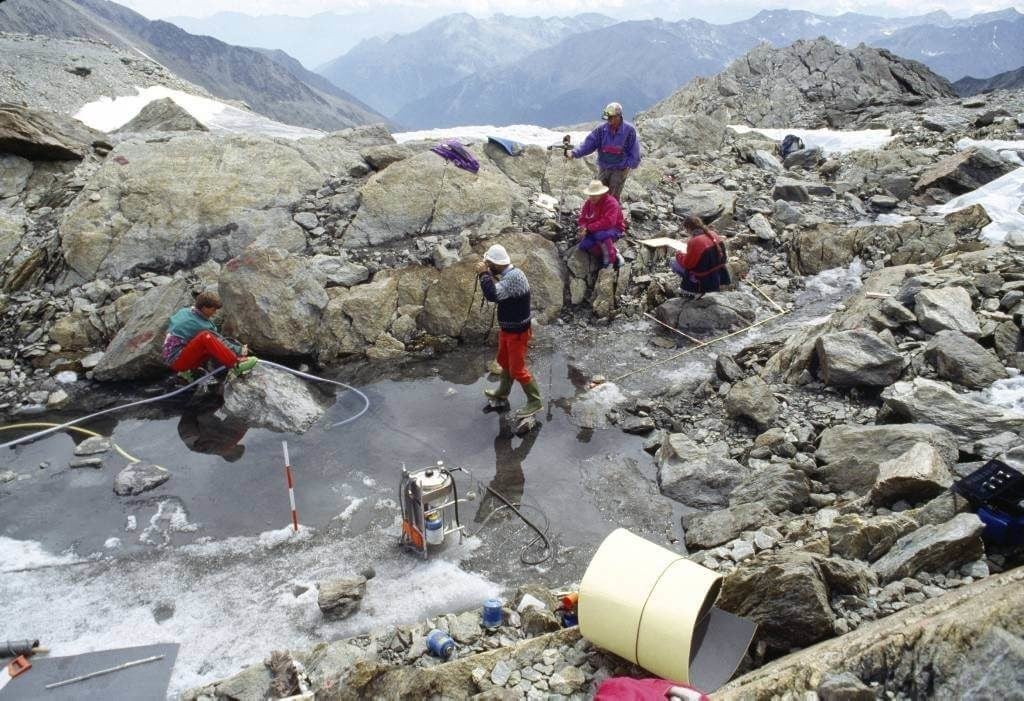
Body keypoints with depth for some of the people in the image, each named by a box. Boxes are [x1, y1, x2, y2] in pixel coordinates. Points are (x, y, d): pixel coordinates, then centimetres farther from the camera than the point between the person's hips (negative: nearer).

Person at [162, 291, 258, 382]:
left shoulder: (184, 311, 8)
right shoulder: (199, 324, -19)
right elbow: (219, 340, -11)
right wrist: (239, 351, 1)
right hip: (176, 361, -9)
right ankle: (236, 366, -31)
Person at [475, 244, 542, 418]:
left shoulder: (515, 276, -30)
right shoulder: (508, 274, 0)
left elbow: (492, 295, -38)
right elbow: (498, 292, 15)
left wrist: (484, 274, -27)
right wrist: (488, 275, 1)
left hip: (517, 331, -10)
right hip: (507, 328, 10)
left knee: (517, 370, -1)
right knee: (504, 361, 25)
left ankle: (535, 402, 13)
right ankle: (502, 393, 45)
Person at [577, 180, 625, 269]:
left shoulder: (611, 202, -21)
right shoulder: (589, 203, 1)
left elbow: (608, 222, -33)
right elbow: (582, 219, 7)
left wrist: (589, 228, -30)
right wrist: (584, 229, -17)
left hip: (614, 230, -6)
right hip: (595, 231, 7)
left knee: (601, 235, -40)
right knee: (584, 245, -20)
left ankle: (612, 259, -20)